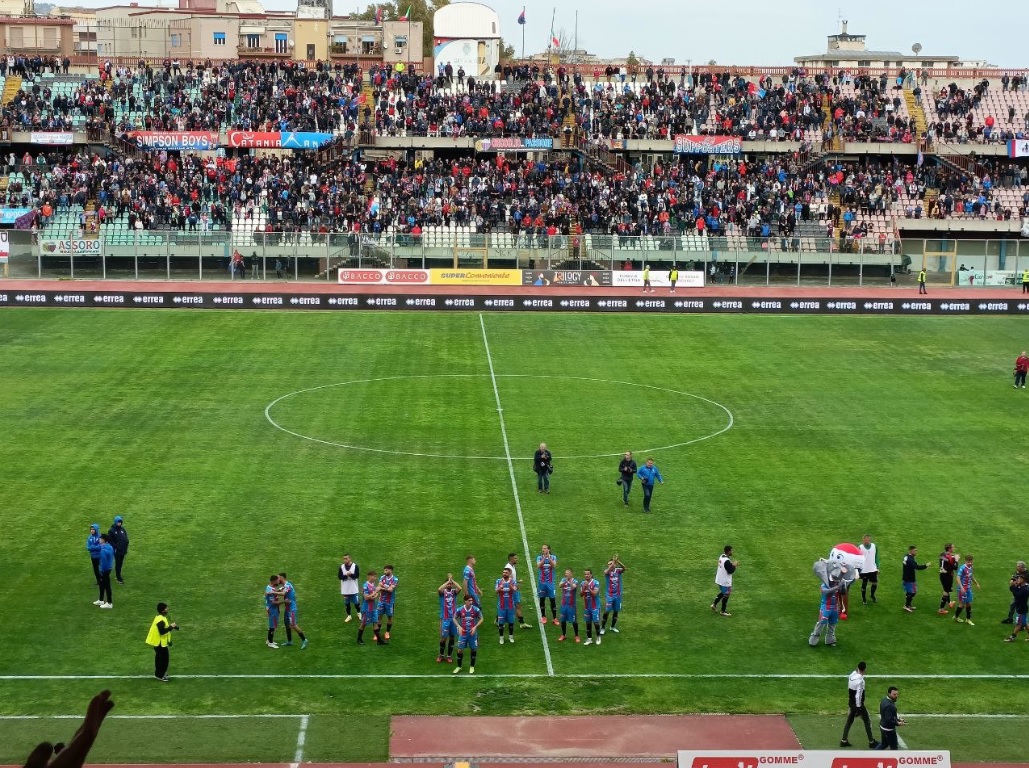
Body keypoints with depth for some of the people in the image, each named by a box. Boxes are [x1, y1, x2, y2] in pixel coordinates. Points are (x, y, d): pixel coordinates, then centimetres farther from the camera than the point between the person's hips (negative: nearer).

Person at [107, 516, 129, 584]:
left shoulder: (122, 529, 6)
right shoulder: (112, 531, -10)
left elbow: (126, 539, 13)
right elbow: (109, 540, -11)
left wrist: (126, 547, 3)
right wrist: (115, 547, -16)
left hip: (123, 550, 5)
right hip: (117, 551, -5)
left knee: (120, 564, 13)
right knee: (117, 564, -2)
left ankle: (118, 576, 25)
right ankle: (119, 578, 3)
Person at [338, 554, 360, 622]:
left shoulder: (355, 566, -7)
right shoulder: (341, 567, 1)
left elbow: (357, 575, -12)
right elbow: (340, 577, -5)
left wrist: (351, 574, -28)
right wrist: (346, 575, -22)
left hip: (354, 589, -2)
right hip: (345, 589, 3)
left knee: (356, 602, 5)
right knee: (347, 603, 10)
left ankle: (359, 613, 29)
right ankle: (349, 615, 24)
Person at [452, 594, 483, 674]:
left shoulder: (476, 609, -9)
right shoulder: (460, 610, -8)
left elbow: (481, 619, 2)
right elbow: (454, 619, 7)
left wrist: (475, 627, -11)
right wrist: (459, 627, -8)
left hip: (472, 633, 0)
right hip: (463, 633, 0)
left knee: (473, 649, 7)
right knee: (460, 649, 2)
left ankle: (472, 667, 23)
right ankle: (459, 666, 19)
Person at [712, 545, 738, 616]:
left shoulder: (721, 556, 0)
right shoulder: (727, 561, -29)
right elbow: (730, 571, -24)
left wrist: (731, 564, 4)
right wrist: (734, 565, -10)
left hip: (719, 579, 9)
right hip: (725, 581, -9)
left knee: (722, 593, 27)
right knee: (726, 595, 8)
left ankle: (714, 605, 25)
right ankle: (723, 611, 19)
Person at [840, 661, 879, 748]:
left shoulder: (852, 675, -4)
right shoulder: (860, 680, -27)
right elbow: (858, 695, -26)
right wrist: (859, 708, -19)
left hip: (851, 703, 7)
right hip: (858, 704, -7)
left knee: (849, 721, 16)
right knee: (867, 722, 9)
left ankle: (843, 741, 20)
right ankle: (871, 742, 18)